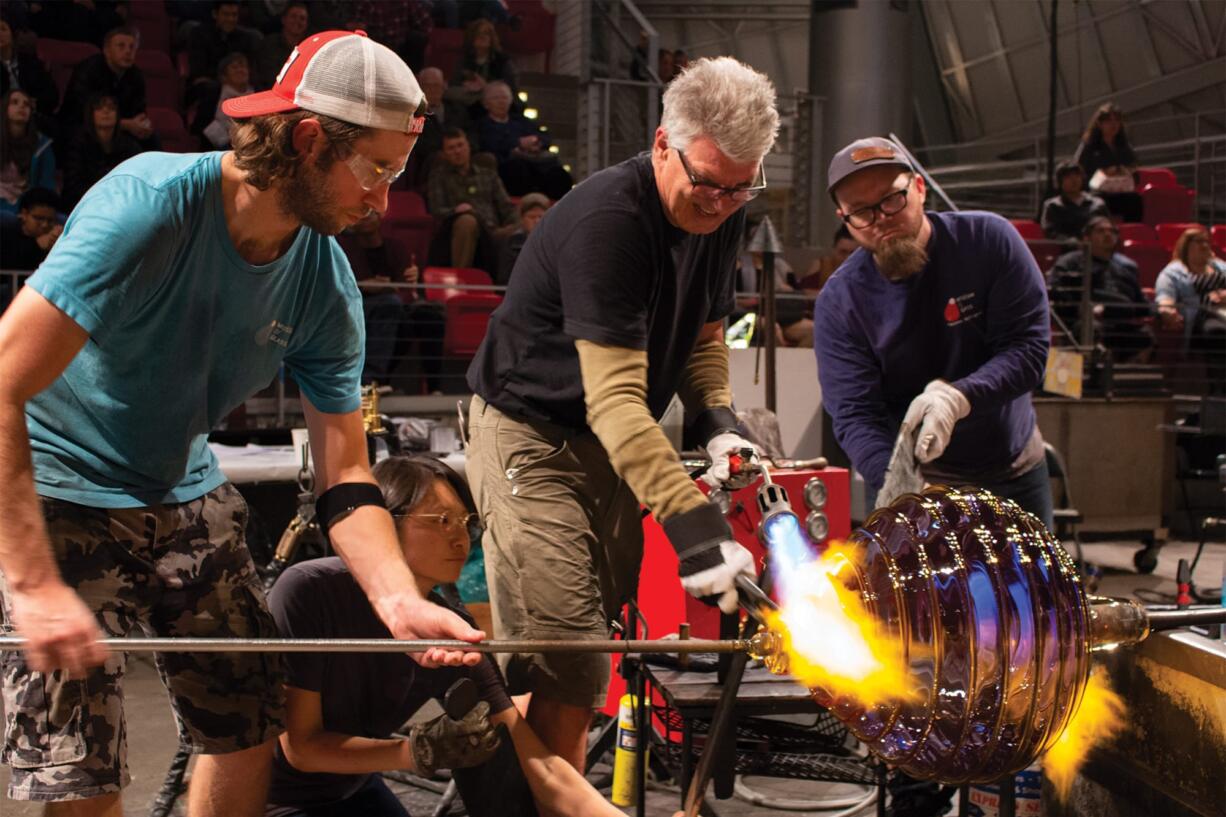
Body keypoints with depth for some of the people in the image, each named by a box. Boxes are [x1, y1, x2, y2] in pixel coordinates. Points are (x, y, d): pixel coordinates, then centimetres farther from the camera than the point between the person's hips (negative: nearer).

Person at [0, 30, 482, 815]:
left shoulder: (327, 284, -9)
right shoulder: (149, 206, -27)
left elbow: (345, 473, -5)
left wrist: (400, 600, -23)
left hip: (188, 496, 6)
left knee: (252, 727, 7)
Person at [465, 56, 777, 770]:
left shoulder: (720, 215, -2)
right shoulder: (606, 221, -28)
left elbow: (704, 335, 14)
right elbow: (614, 397, -35)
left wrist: (718, 417, -7)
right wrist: (689, 520, -43)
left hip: (613, 446, 8)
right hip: (533, 438, -8)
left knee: (601, 634, 11)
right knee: (569, 677, -16)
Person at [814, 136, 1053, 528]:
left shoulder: (988, 240, -14)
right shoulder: (839, 301, -14)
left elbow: (1028, 348, -18)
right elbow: (854, 415, -19)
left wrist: (958, 397, -37)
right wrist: (891, 480, -39)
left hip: (1015, 472, 2)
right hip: (917, 482, -1)